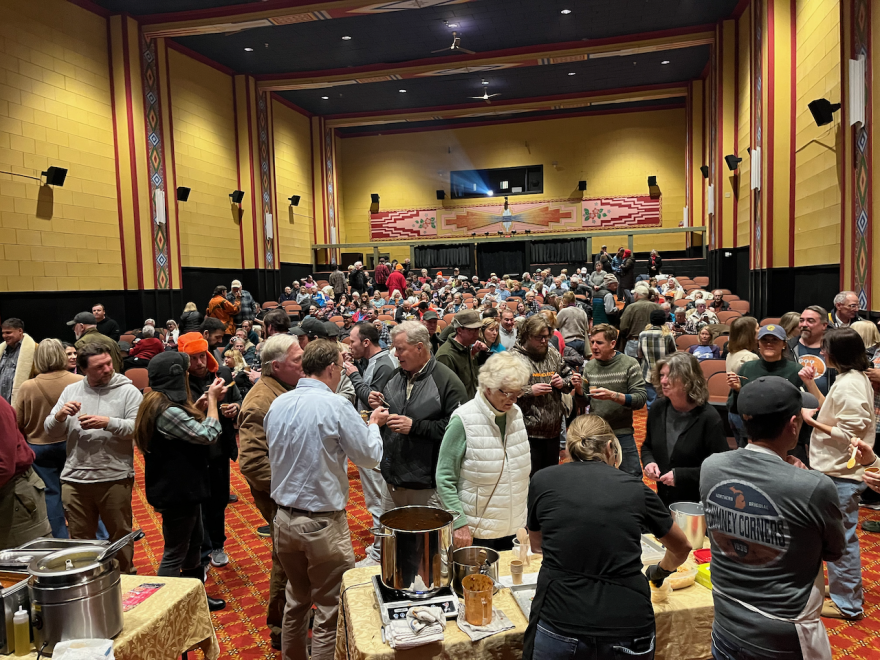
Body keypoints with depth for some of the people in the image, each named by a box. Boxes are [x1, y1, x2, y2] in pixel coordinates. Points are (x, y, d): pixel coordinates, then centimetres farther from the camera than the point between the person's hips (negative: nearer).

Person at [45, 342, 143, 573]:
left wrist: (107, 423, -25)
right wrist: (60, 415, -11)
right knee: (79, 540, 16)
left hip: (115, 478, -3)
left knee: (120, 538, 10)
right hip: (75, 479, 4)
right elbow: (51, 431, 9)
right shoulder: (71, 390, 10)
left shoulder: (127, 391, -3)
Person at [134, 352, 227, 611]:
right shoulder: (167, 412, -27)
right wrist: (212, 399, -13)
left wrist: (208, 400, 8)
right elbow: (209, 434, -23)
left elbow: (189, 425, 16)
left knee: (193, 544, 24)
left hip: (182, 488, 11)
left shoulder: (158, 404, 5)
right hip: (176, 492, -11)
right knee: (174, 555, 4)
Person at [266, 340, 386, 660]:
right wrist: (373, 423, 7)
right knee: (330, 612, 6)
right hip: (323, 524, -7)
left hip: (284, 519, 7)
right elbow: (370, 456, -10)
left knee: (296, 601, 24)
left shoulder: (277, 405, 1)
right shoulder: (336, 406, -18)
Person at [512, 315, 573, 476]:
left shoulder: (553, 354, 11)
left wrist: (563, 383, 0)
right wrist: (530, 391, -21)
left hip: (553, 430, 7)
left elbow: (569, 375, 22)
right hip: (529, 432, -6)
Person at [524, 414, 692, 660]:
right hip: (628, 627, 1)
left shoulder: (542, 480, 2)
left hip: (559, 623, -1)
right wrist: (661, 571, 41)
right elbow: (682, 548, 20)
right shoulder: (636, 489, 3)